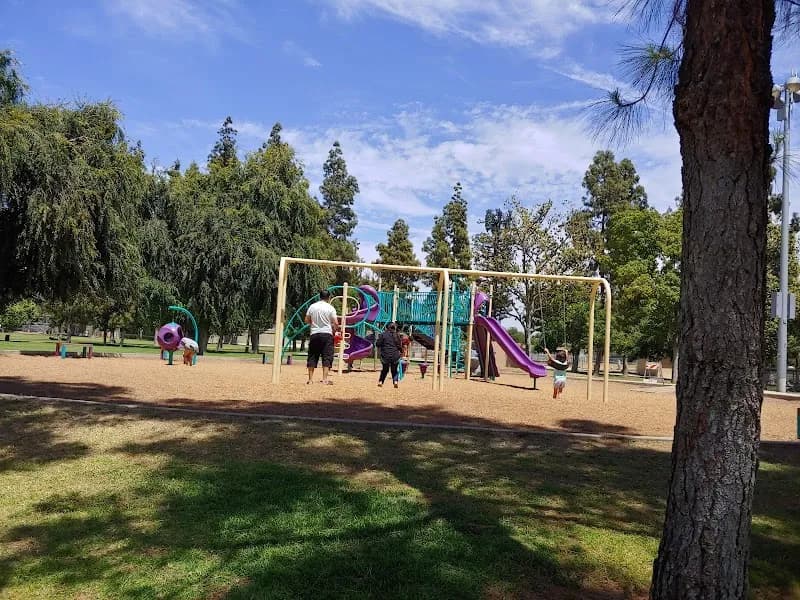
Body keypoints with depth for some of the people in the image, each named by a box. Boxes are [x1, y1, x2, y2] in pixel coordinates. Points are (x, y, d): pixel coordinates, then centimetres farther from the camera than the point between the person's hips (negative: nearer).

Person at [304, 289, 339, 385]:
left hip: (314, 334, 3)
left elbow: (307, 320, 9)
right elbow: (335, 323, -7)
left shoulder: (312, 306, 4)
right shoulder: (330, 308, -4)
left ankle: (310, 379, 12)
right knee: (327, 357, 0)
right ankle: (325, 379, -6)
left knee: (312, 357, 9)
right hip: (327, 334, -3)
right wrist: (335, 330, 12)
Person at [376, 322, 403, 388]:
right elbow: (399, 346, 4)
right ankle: (395, 381, -6)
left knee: (384, 369, 17)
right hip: (395, 356, 0)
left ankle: (380, 382, 10)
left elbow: (378, 344, -3)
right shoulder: (397, 335, 2)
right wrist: (401, 351, 22)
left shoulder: (384, 334, -2)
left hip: (385, 355, 0)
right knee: (394, 370, 13)